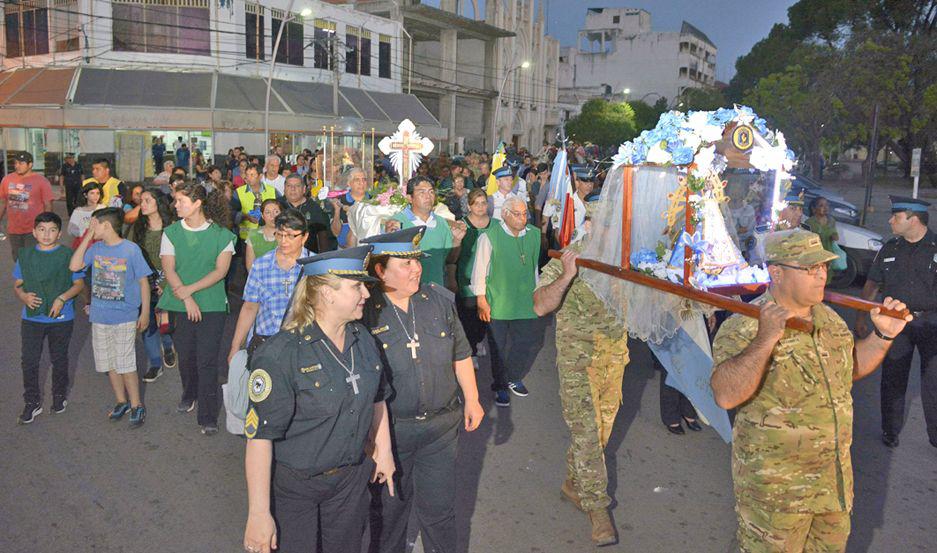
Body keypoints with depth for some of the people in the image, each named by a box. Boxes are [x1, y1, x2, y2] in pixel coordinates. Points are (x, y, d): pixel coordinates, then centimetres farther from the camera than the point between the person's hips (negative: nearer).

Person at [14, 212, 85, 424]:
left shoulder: (68, 255, -6)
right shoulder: (25, 255, 2)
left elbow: (79, 284, -4)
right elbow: (17, 285, 8)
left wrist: (62, 298, -19)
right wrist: (23, 296, -14)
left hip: (61, 318, -2)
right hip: (31, 317, 2)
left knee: (59, 359, 14)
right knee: (29, 361, 4)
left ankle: (59, 395, 35)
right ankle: (32, 403, 19)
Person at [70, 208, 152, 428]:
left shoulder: (131, 249, -11)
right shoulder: (96, 248, 3)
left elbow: (143, 281, -6)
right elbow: (74, 266, -6)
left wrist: (145, 313, -5)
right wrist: (87, 238, -6)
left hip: (124, 318, -5)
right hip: (99, 317, 5)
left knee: (125, 365, -2)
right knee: (109, 364, 13)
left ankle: (136, 405, 13)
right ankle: (122, 401, 29)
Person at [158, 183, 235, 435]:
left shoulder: (222, 234, -2)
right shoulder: (171, 233, 4)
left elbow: (220, 270, -9)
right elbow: (169, 269, -4)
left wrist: (189, 289, -16)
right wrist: (186, 298, -15)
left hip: (212, 305, -3)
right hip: (180, 304, 3)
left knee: (207, 361, -5)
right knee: (185, 355, 14)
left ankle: (208, 417, 4)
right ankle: (189, 395, 42)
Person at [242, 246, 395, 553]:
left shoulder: (363, 340, -3)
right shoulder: (280, 355, -24)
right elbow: (260, 436, -24)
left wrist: (384, 451, 16)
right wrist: (259, 514, -23)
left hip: (352, 479, 6)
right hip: (294, 487, -5)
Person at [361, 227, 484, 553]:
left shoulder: (439, 300, -2)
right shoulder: (364, 312, -15)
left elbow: (461, 354, 9)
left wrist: (471, 399, 10)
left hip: (441, 427, 3)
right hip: (388, 429, -2)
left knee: (439, 509, 16)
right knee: (388, 510, 18)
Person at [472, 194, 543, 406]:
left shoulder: (534, 234, 3)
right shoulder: (490, 237, -12)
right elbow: (479, 270, -7)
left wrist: (536, 293, 18)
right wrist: (481, 300, -8)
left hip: (526, 302, 4)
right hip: (498, 302, -4)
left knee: (533, 341, 5)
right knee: (499, 347, 7)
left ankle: (513, 378, 29)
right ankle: (501, 386, 27)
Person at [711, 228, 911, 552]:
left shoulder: (829, 318, 4)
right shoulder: (745, 326, -21)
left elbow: (852, 368, 20)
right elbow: (726, 396, -33)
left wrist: (884, 335, 4)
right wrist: (766, 340, -40)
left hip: (836, 473, 7)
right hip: (774, 483, -7)